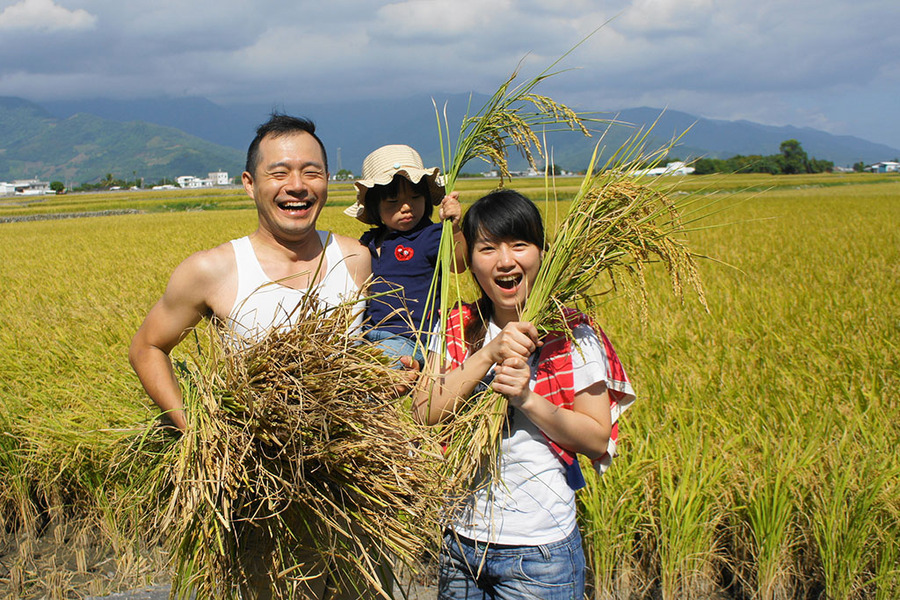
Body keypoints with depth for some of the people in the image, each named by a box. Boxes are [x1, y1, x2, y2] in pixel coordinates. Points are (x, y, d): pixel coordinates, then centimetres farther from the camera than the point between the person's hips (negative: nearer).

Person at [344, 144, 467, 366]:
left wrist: (454, 228, -38)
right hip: (365, 335, 6)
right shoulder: (369, 241, 15)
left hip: (405, 340, -6)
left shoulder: (431, 236, -2)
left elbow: (458, 264, -23)